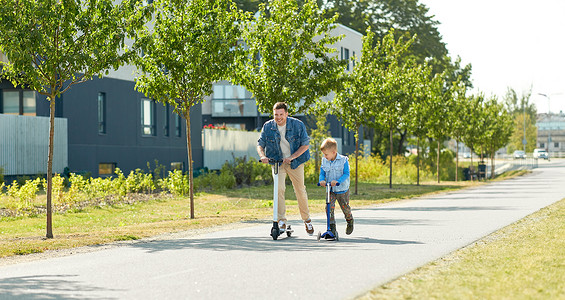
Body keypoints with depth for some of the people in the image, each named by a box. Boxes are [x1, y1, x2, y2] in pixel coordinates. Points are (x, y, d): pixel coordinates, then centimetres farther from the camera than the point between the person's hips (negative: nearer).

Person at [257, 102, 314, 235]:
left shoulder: (297, 125, -12)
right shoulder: (268, 127, -7)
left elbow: (305, 144, -10)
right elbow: (260, 144, 1)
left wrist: (292, 157, -22)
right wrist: (262, 156, -22)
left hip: (295, 161, -1)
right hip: (277, 161, 1)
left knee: (300, 190, 5)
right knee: (279, 188, -19)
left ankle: (307, 220, 24)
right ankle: (281, 220, -13)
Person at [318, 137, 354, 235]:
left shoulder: (343, 160, -13)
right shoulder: (324, 161, 0)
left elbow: (346, 174, -16)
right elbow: (322, 173, 2)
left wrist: (337, 181, -31)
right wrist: (322, 180, -22)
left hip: (342, 189, -3)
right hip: (330, 190, 3)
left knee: (345, 207, 10)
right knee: (329, 207, -14)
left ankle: (350, 222, 39)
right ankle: (332, 226, -7)